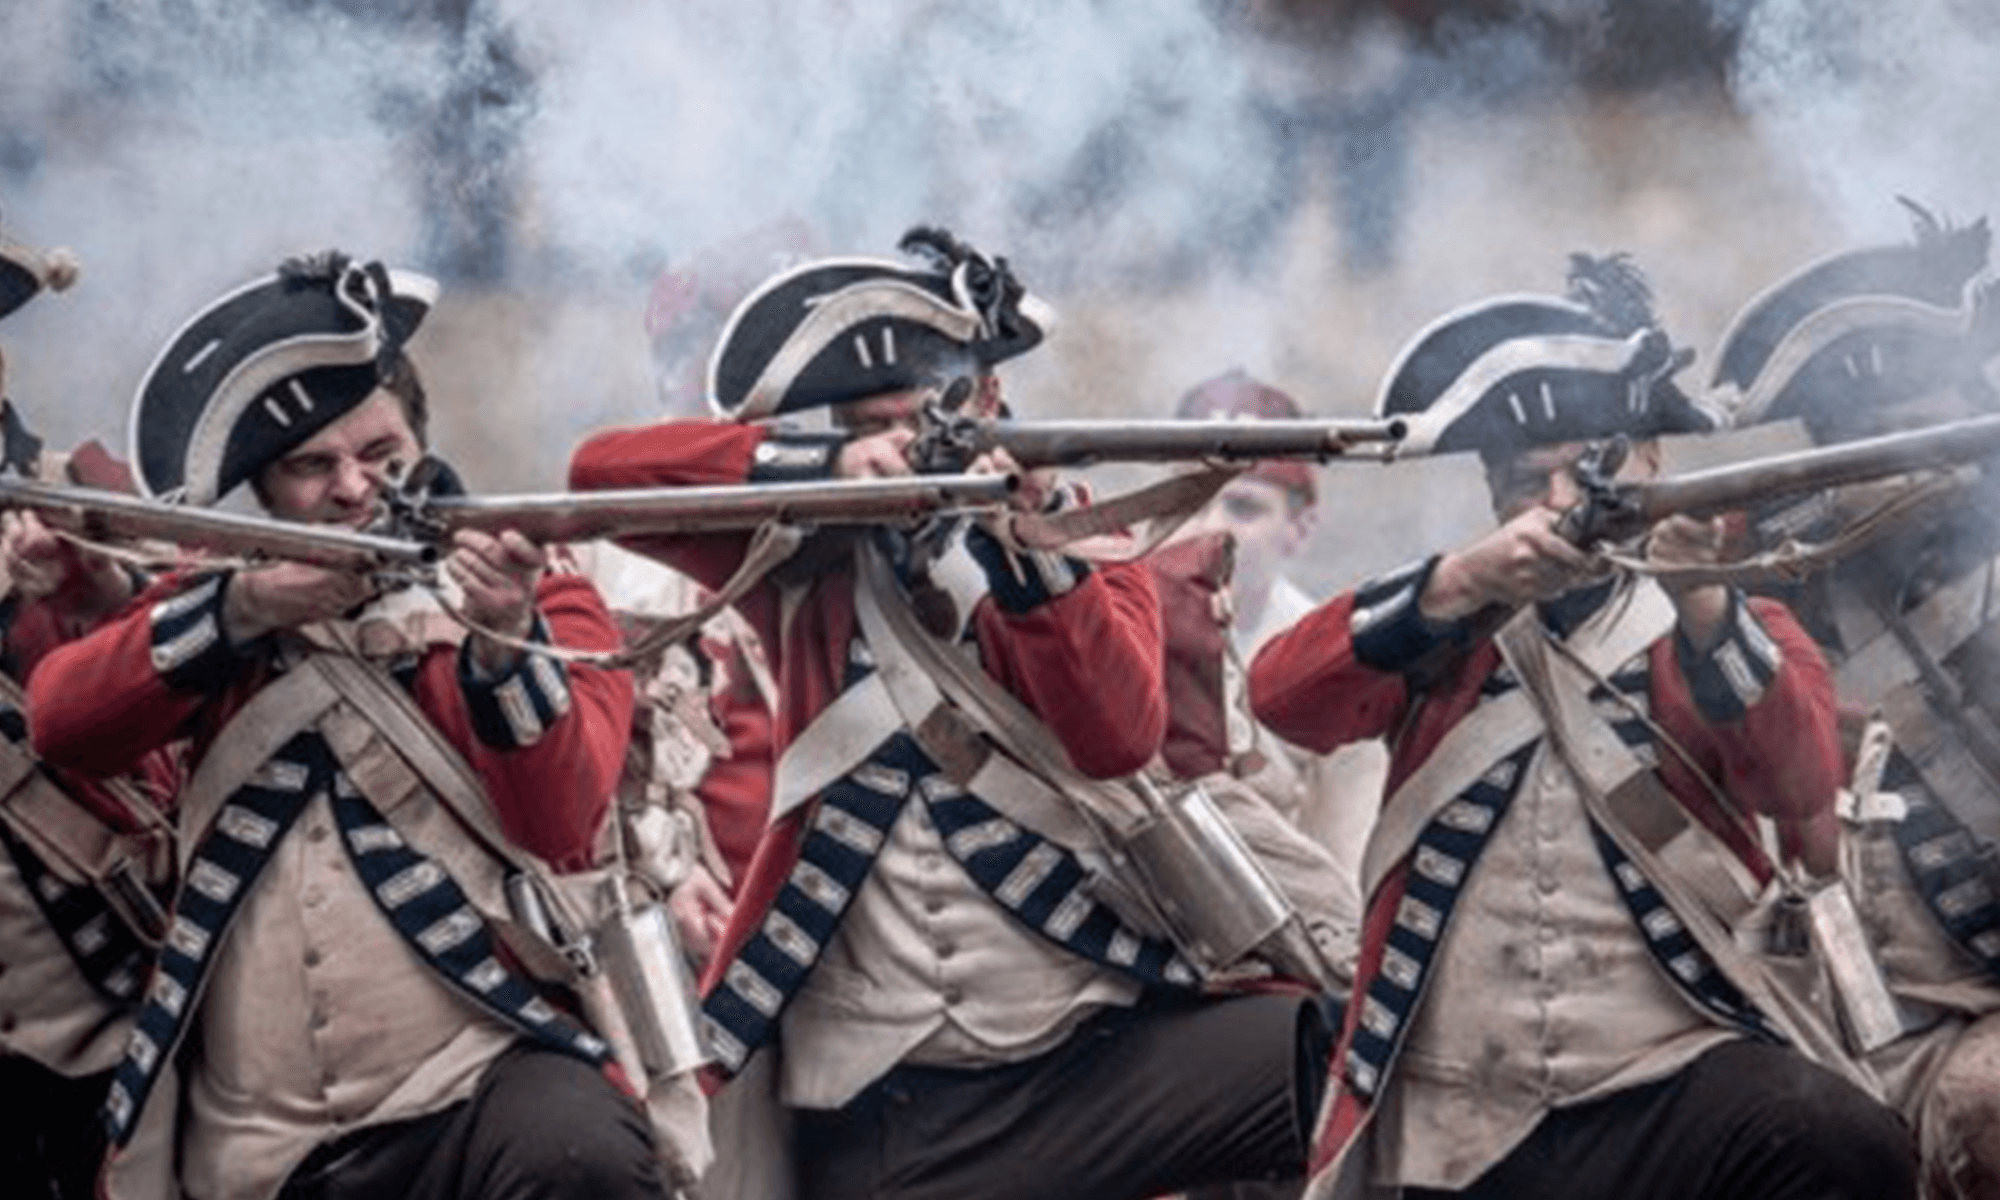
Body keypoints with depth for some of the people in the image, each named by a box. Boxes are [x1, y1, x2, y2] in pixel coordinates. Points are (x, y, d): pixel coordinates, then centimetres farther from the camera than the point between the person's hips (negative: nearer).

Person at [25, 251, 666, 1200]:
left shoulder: (532, 597, 7)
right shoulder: (224, 608, 16)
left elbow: (559, 827, -7)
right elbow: (58, 724, 0)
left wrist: (506, 644, -23)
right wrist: (237, 612, -13)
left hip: (484, 1077, -4)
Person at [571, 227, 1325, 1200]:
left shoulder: (1087, 551, 7)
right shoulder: (809, 561, 10)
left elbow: (1118, 741, -11)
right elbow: (604, 468, -3)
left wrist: (1033, 551, -27)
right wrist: (825, 469, -16)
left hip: (1097, 1052, 0)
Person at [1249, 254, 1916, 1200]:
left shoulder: (1735, 628, 14)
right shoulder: (1444, 626, 17)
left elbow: (1803, 783, -7)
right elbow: (1283, 700, -2)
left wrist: (1701, 608, -24)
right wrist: (1458, 583, -17)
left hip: (1676, 1082, -2)